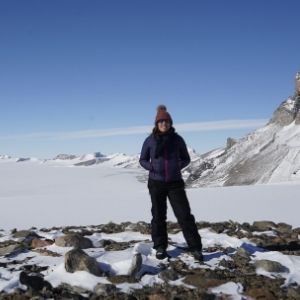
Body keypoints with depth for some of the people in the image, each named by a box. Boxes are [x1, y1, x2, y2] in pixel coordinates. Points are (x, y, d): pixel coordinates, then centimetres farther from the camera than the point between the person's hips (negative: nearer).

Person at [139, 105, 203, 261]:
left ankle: (195, 248, 4)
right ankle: (160, 248, 23)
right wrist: (151, 168, -12)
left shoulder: (177, 139, -1)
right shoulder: (150, 140, -2)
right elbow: (143, 160, 8)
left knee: (185, 215, -4)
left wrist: (178, 167, -11)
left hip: (175, 183, 0)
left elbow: (186, 159, 10)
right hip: (156, 183, 0)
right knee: (158, 216, 9)